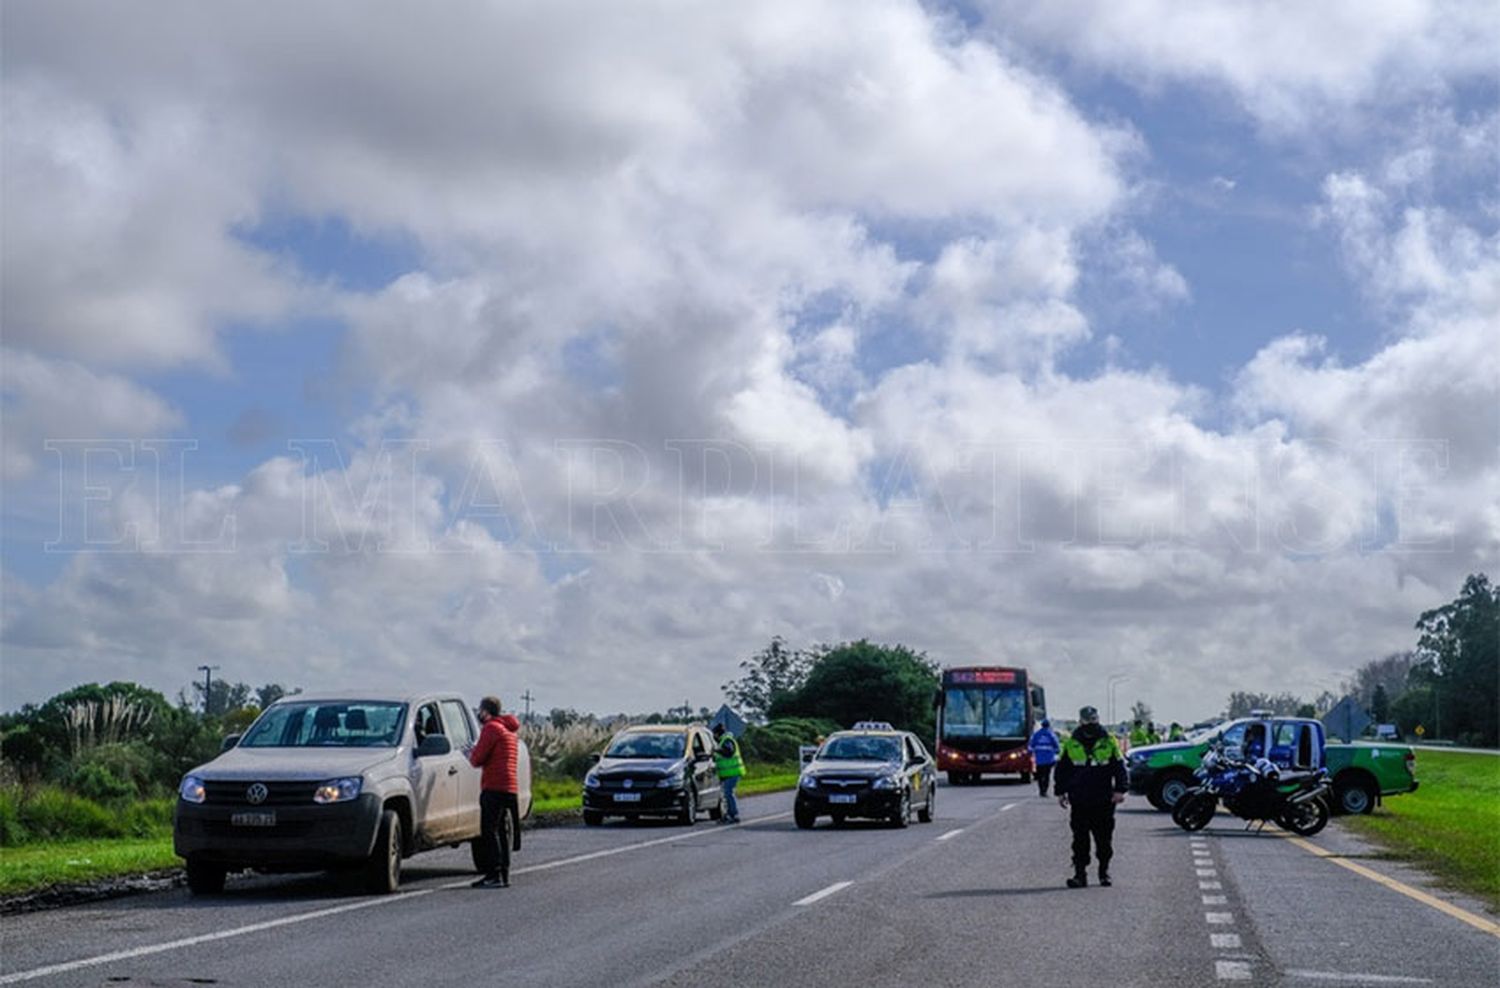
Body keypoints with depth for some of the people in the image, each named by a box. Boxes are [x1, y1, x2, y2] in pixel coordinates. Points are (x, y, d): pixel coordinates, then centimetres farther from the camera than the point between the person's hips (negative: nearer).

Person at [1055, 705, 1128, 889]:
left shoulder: (1109, 743, 2)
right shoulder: (1070, 744, 4)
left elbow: (1119, 768, 4)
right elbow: (1062, 770, 11)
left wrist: (1120, 790, -5)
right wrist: (1061, 792, 7)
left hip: (1103, 801, -1)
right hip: (1079, 801, 1)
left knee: (1104, 838, 6)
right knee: (1080, 839, 0)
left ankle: (1104, 872, 18)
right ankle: (1080, 873, 3)